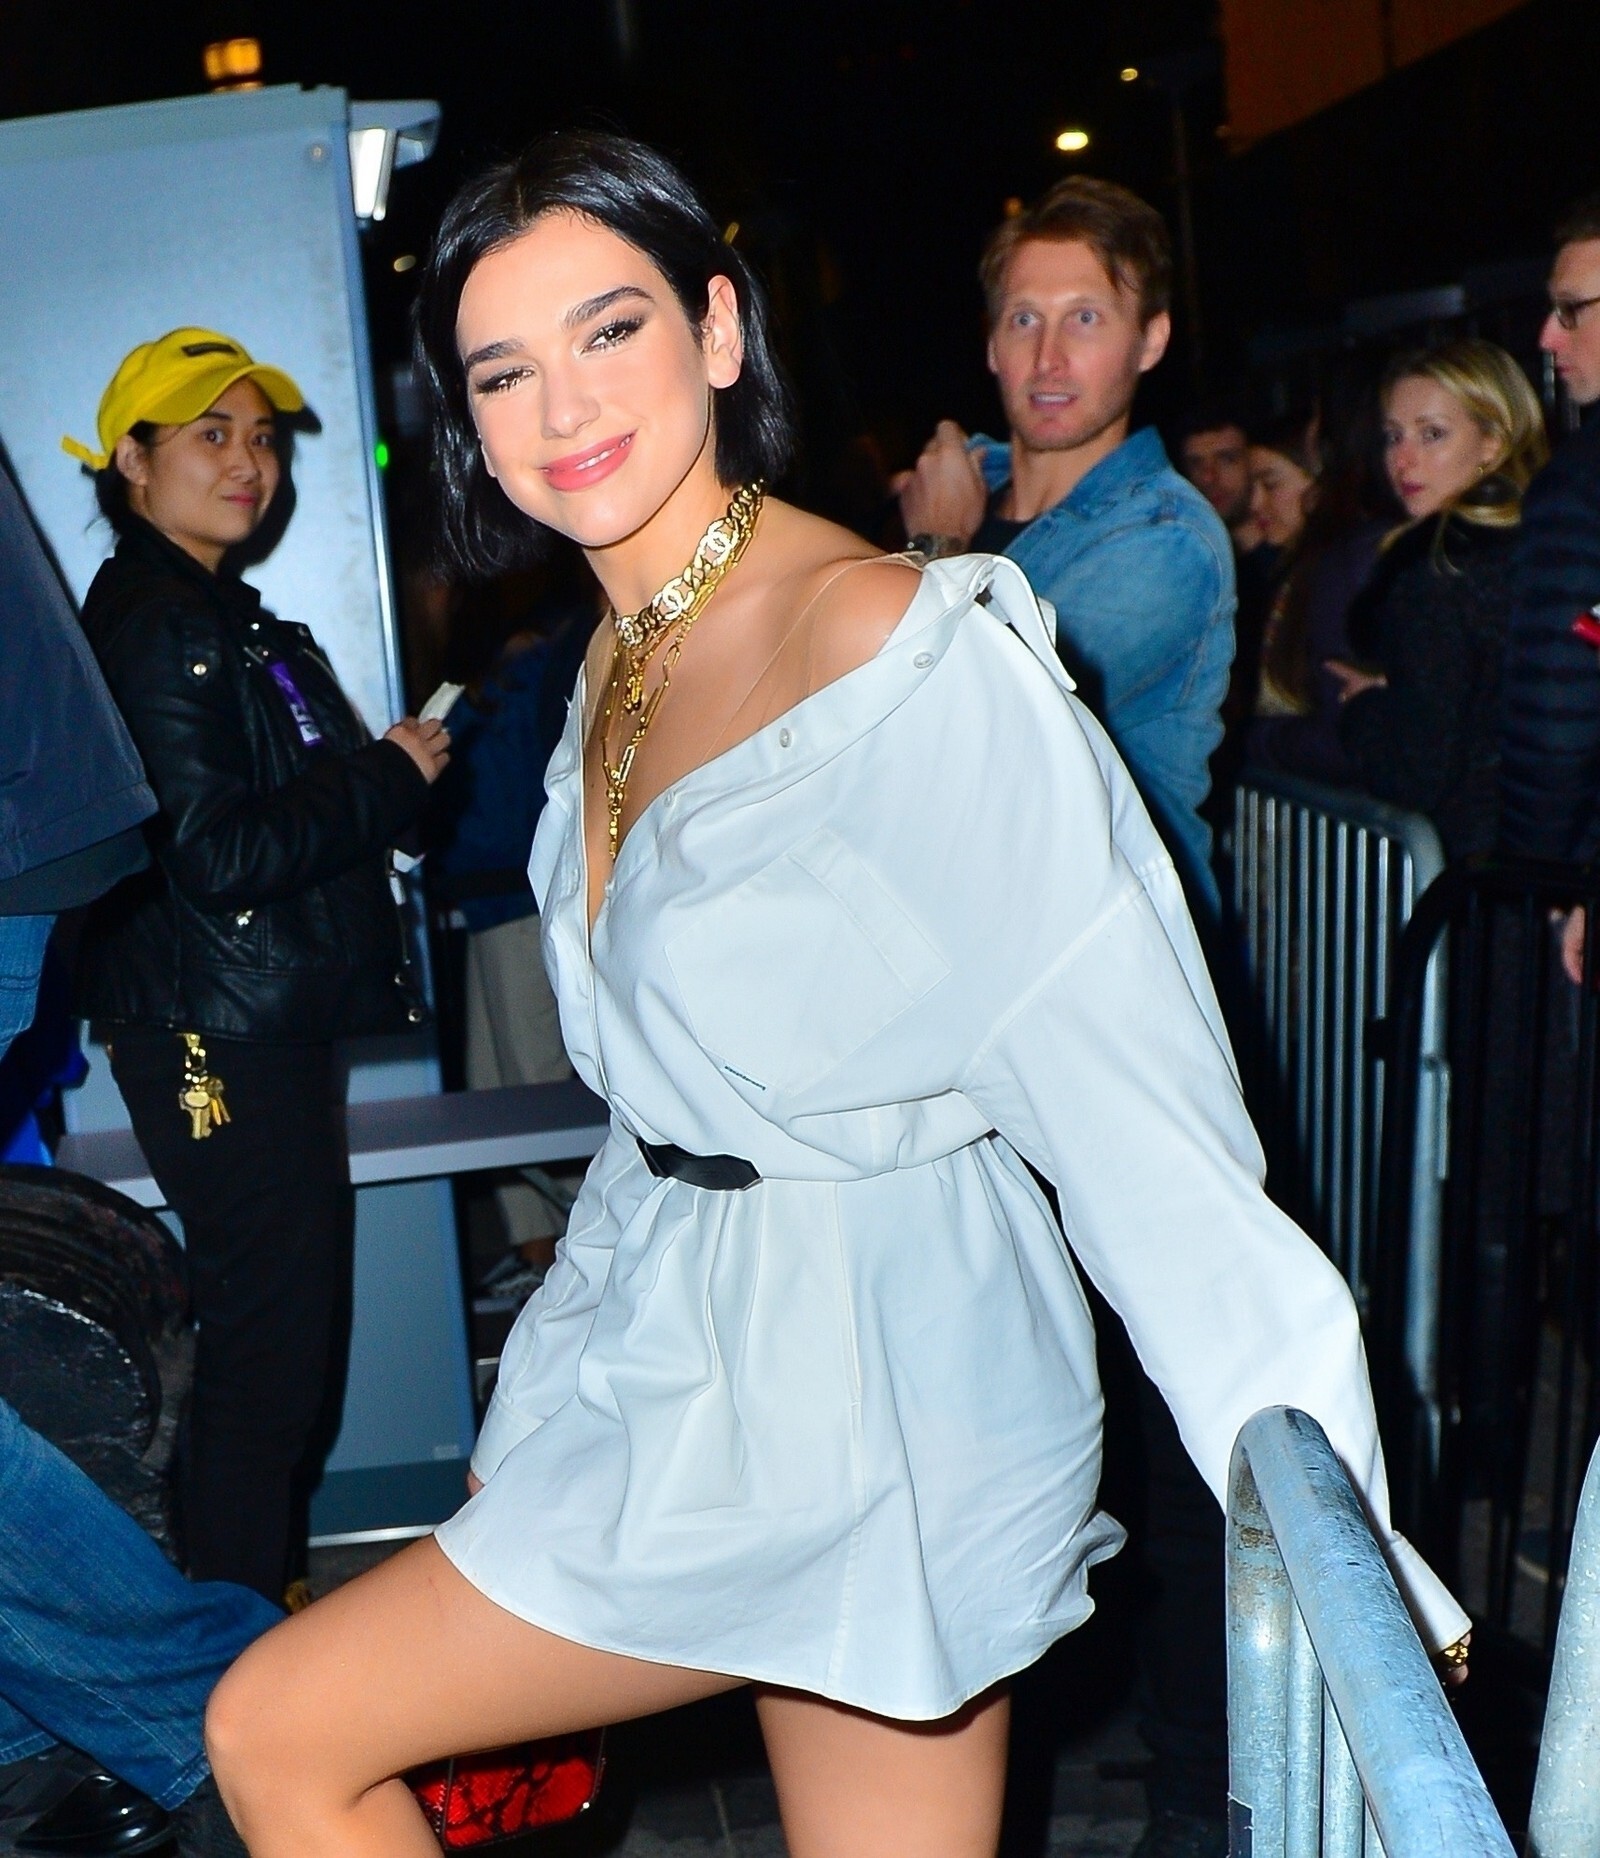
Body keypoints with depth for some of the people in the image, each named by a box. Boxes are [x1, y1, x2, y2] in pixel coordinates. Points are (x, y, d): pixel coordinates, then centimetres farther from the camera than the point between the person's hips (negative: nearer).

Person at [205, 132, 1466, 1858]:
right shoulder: (621, 663, 7)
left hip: (860, 1395, -7)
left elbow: (1141, 1123, -23)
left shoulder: (909, 653, -20)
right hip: (695, 1349, 7)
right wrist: (545, 1405, 18)